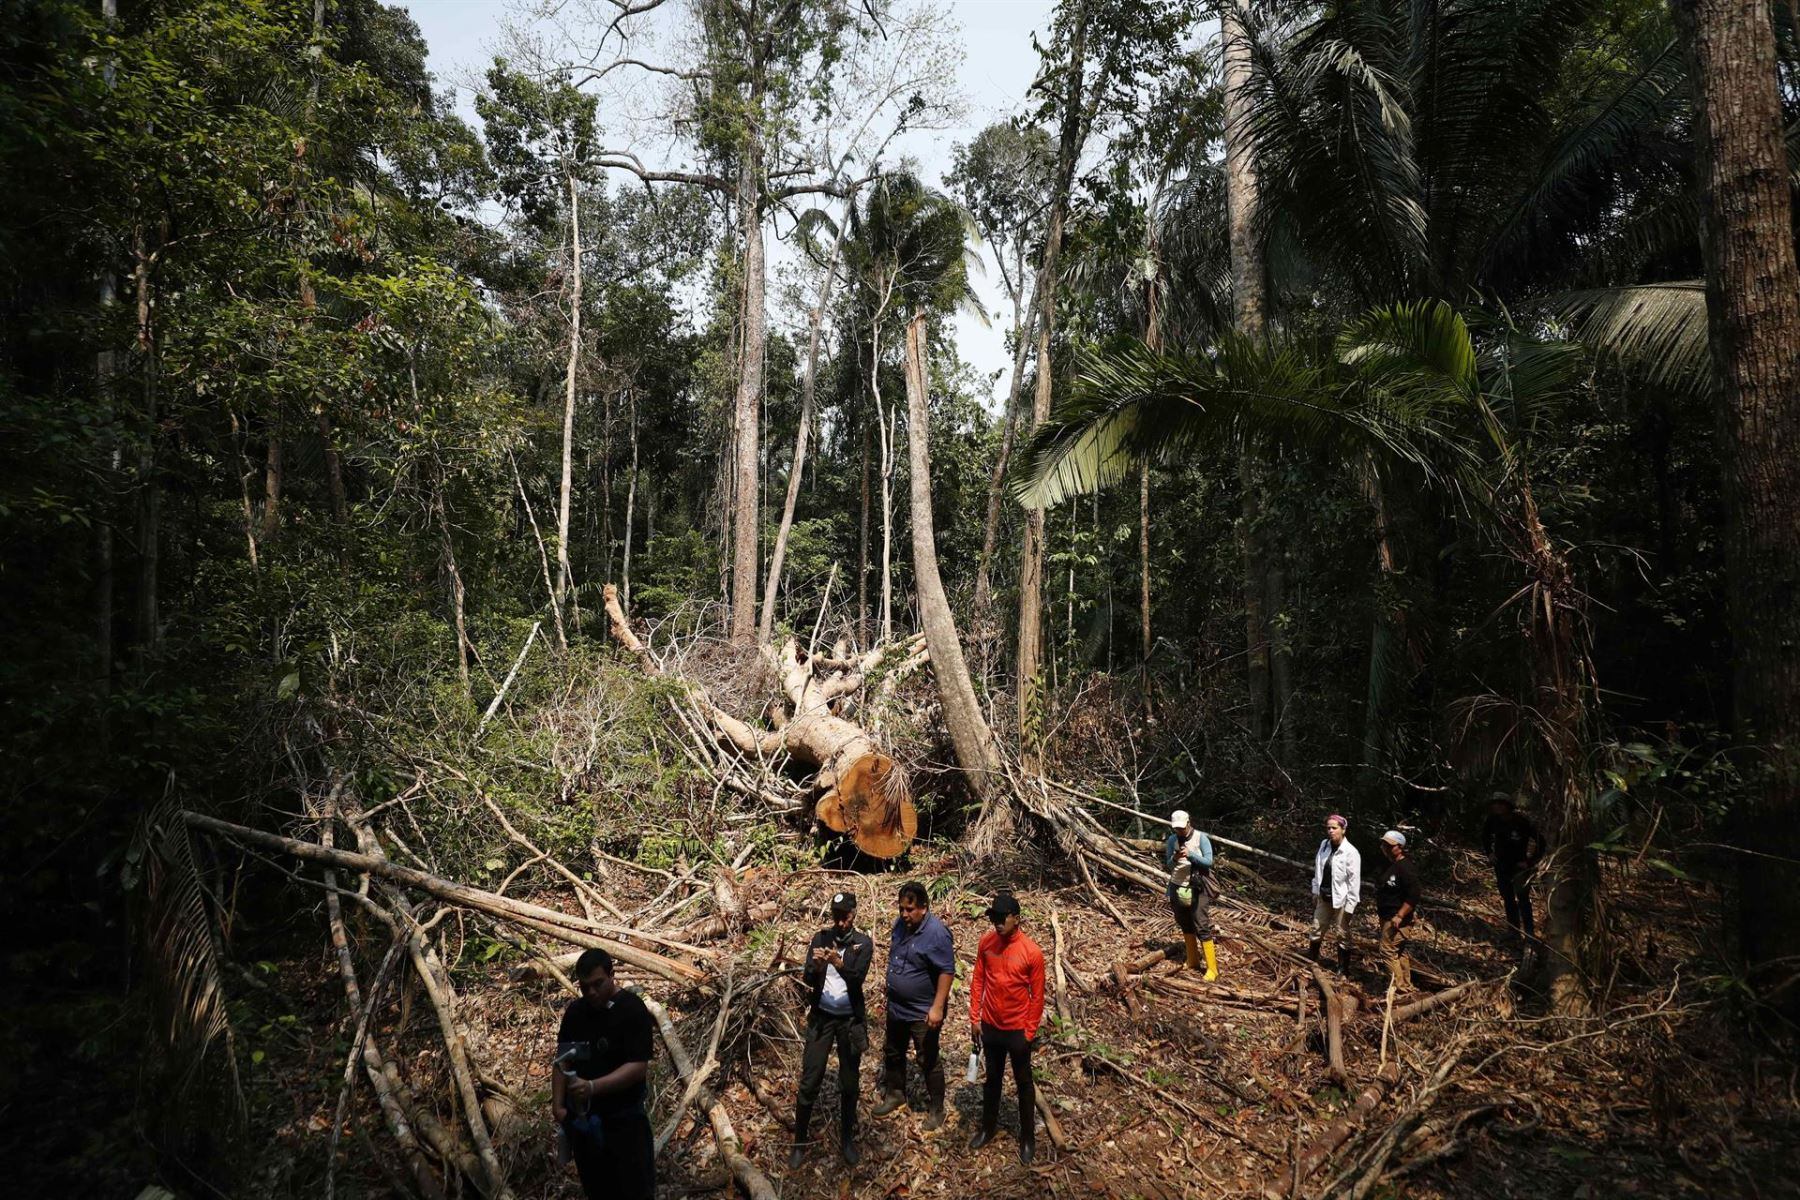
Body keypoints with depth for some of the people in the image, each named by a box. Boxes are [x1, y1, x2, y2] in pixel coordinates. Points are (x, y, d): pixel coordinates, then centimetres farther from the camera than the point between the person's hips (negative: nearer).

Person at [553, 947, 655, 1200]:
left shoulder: (633, 1010, -15)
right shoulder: (574, 1011, 4)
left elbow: (638, 1067, -20)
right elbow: (563, 1059, 11)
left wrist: (593, 1087, -30)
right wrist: (557, 1105, 0)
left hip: (624, 1120, -5)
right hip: (582, 1119, 5)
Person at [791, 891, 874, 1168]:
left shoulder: (864, 943, -9)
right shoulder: (820, 938, -4)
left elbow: (857, 979, -21)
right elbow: (807, 979, -9)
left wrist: (839, 963, -40)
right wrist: (816, 967, -32)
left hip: (851, 1020, -1)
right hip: (821, 1017, 1)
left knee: (849, 1084, 10)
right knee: (809, 1082, 2)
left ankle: (847, 1139, 28)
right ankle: (799, 1141, 17)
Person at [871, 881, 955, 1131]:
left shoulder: (936, 933, -26)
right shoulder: (900, 923, -3)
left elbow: (947, 971, -23)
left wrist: (937, 1007, -25)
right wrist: (890, 994, 19)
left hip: (923, 1012, -7)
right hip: (896, 1007, 7)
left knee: (929, 1061, 8)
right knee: (892, 1053, 22)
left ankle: (936, 1109, 25)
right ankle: (894, 1094, 42)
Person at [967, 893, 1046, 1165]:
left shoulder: (1032, 952, -20)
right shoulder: (986, 942, -10)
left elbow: (1037, 995, -11)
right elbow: (978, 980, 1)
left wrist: (1030, 1032, -7)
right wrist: (974, 1017, 1)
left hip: (1018, 1030, -3)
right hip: (990, 1026, 3)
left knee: (1023, 1083, 15)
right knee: (992, 1079, 21)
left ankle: (1028, 1137, 31)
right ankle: (988, 1127, 40)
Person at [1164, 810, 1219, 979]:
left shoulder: (1201, 838, -10)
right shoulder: (1171, 840, 0)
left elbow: (1208, 861, -15)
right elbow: (1168, 865, 0)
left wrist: (1190, 855, -30)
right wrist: (1174, 859, -22)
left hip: (1198, 889, -4)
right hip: (1178, 888, 4)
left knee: (1202, 927, -6)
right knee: (1186, 926, 15)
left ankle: (1212, 968, -1)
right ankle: (1192, 962, 29)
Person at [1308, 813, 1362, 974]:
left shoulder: (1351, 852, -18)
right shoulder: (1324, 845, 0)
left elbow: (1354, 881, -16)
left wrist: (1349, 906, -16)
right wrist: (1316, 891, 11)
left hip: (1340, 900, -6)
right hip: (1324, 898, 6)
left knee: (1342, 936, 6)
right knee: (1317, 930, 17)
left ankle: (1343, 970, 19)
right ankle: (1311, 960, 32)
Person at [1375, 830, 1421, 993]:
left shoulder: (1405, 868, -20)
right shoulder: (1390, 865, 11)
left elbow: (1413, 896, -24)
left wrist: (1399, 916, -24)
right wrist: (1378, 906, 16)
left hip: (1396, 919, -10)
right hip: (1388, 916, 10)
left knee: (1388, 951, -9)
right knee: (1399, 952, 17)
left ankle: (1399, 988, -3)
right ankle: (1406, 986, 27)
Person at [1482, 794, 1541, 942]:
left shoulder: (1521, 820, -21)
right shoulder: (1493, 821, -7)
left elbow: (1539, 841, -17)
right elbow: (1485, 836, 15)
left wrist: (1530, 861, -15)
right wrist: (1489, 853, 9)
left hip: (1519, 865, -5)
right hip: (1501, 865, 5)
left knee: (1523, 899, -7)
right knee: (1507, 898, 14)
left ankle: (1529, 933, 3)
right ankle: (1514, 929, 28)